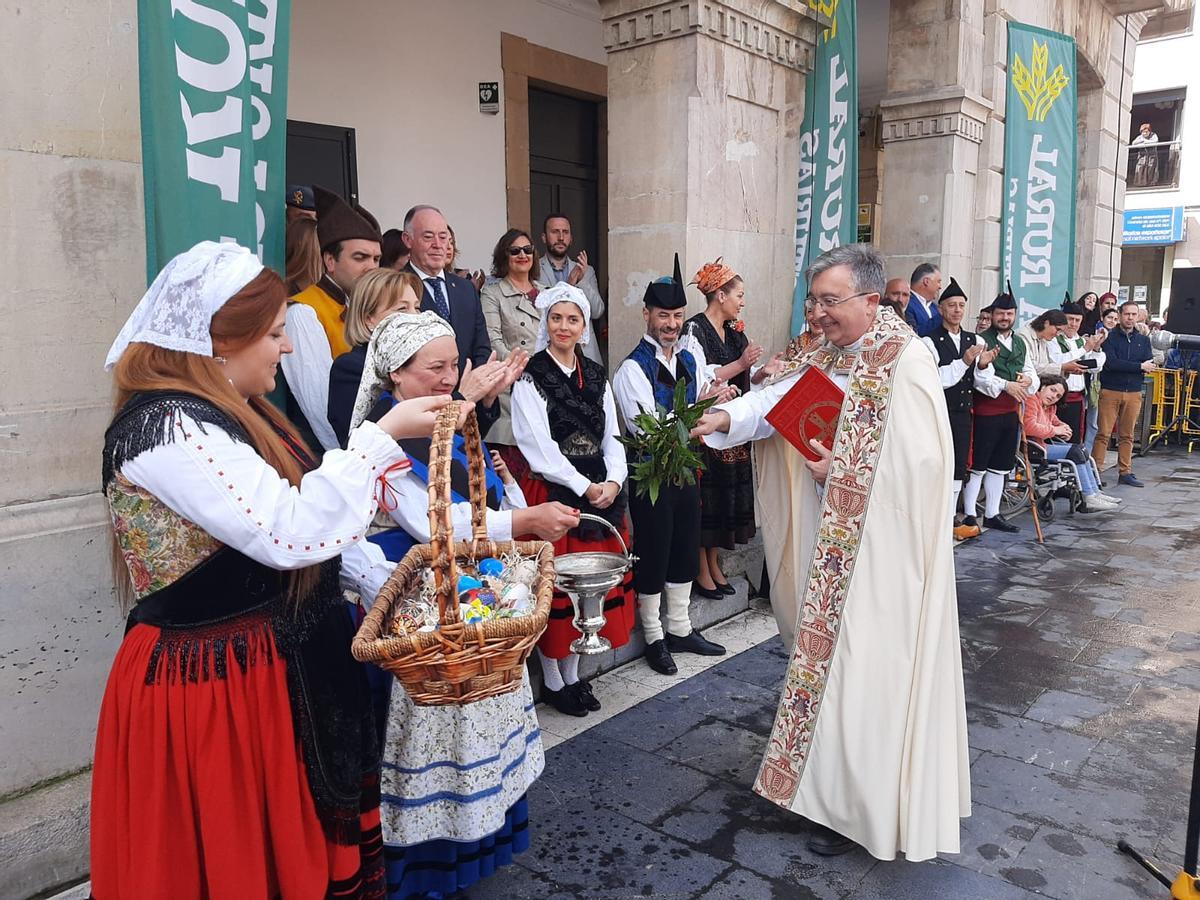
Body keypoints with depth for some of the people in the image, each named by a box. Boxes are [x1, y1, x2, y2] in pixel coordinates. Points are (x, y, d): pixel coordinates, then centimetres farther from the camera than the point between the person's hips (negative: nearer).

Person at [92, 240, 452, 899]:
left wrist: (389, 583, 7)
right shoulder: (165, 429, -21)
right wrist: (383, 437, -25)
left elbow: (313, 520, 13)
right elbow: (289, 531, -31)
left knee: (309, 841, 20)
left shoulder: (230, 411, 10)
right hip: (213, 688, -9)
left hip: (289, 664, 9)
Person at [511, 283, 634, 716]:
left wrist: (613, 481, -7)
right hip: (552, 492, -5)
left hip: (602, 492, 5)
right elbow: (538, 445, -12)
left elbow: (611, 436, 10)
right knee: (554, 585, 1)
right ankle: (552, 681, 17)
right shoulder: (530, 376, -5)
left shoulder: (596, 375, 12)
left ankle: (573, 675, 25)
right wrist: (584, 487, -16)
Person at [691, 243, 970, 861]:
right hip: (834, 539, 8)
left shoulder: (906, 362, -17)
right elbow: (777, 397, -5)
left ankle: (856, 807, 18)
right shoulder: (826, 356, 7)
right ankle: (839, 781, 38)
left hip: (881, 545, -8)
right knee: (832, 651, 18)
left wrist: (843, 471, -17)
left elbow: (924, 459, -21)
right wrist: (728, 417, -22)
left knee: (863, 664, 1)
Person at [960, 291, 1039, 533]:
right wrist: (1006, 385, -27)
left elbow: (1031, 372, 18)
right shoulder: (981, 340, -8)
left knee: (1000, 467, 13)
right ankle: (969, 515, 6)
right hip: (985, 411, -7)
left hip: (1010, 411, 8)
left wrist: (1028, 380, -5)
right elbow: (980, 376, -18)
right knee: (977, 466, -2)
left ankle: (992, 514, 23)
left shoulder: (1020, 344, 16)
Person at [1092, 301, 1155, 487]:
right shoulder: (1110, 337, 0)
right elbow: (1110, 363, -14)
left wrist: (1123, 366, -17)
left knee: (1127, 436, 8)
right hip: (1110, 391, -4)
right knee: (1103, 434, -6)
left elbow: (1150, 365, -2)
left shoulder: (1143, 340, 13)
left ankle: (1125, 472, 13)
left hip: (1134, 393, 4)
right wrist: (1139, 366, -11)